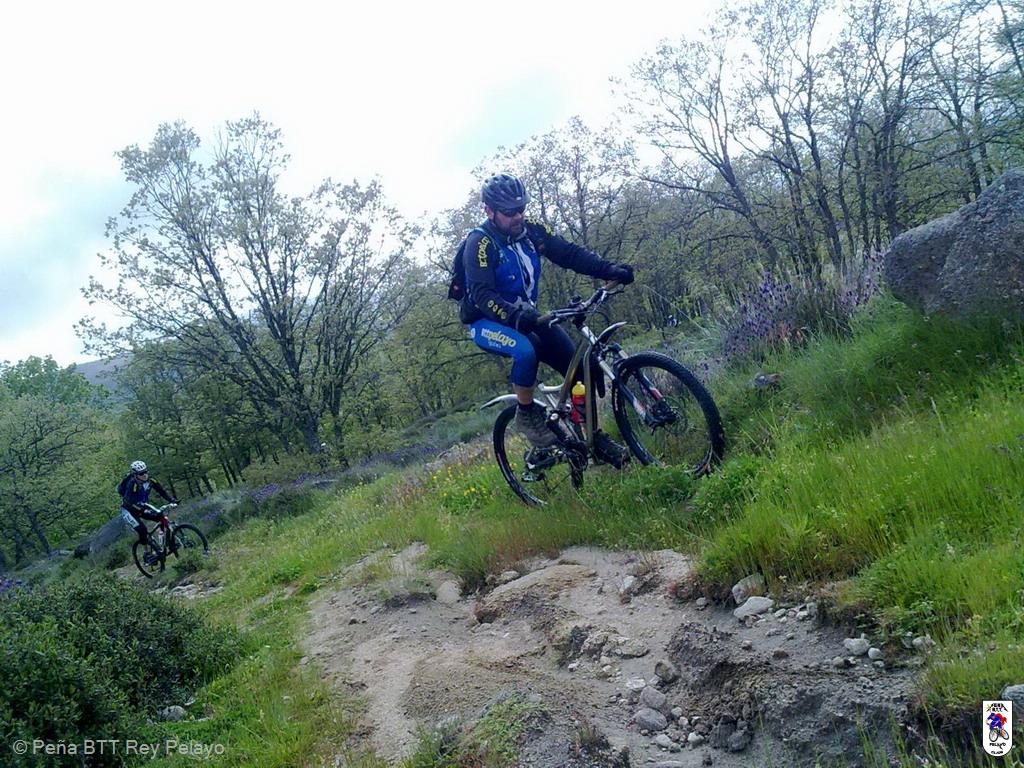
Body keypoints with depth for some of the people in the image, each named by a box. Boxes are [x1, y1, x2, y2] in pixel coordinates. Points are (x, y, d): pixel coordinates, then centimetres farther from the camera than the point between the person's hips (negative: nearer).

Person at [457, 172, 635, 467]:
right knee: (526, 350, -37)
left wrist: (611, 270, -23)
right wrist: (514, 315, -47)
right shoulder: (480, 243, -19)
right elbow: (482, 295, -29)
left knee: (577, 362, -9)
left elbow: (569, 253, -9)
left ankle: (592, 435, 6)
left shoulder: (530, 230, -3)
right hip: (487, 322, -5)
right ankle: (526, 414, -13)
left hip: (525, 315, 6)